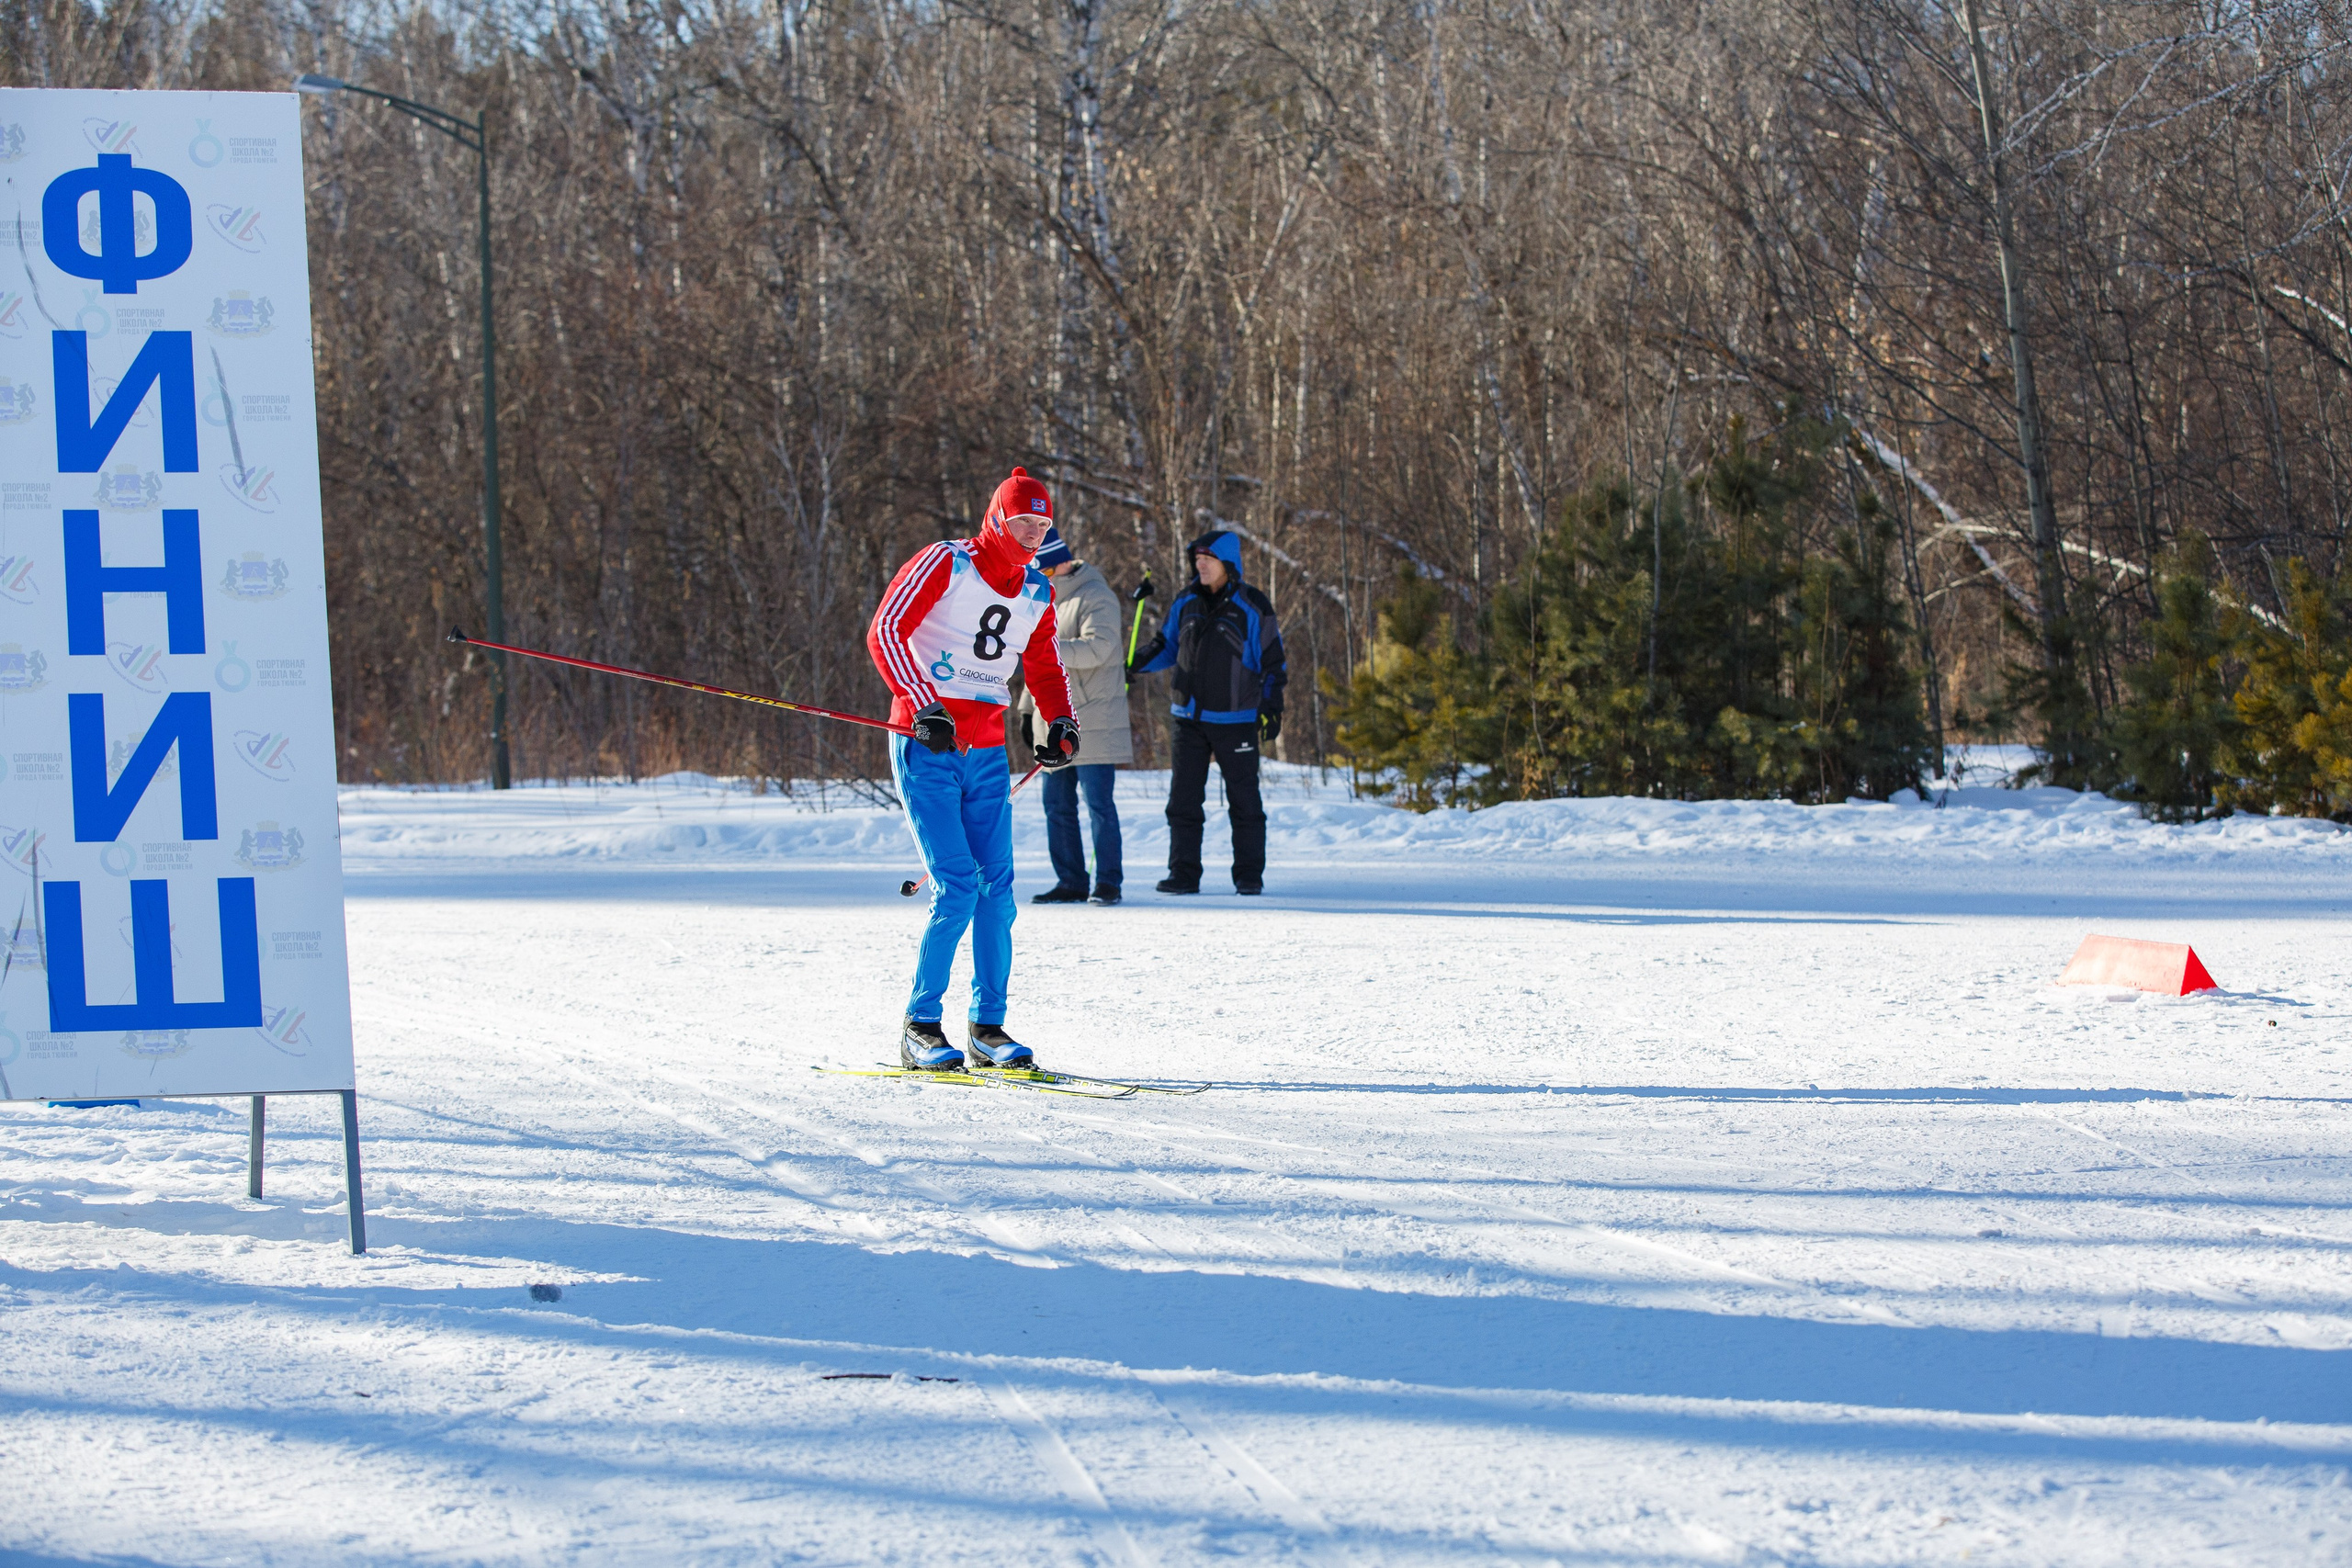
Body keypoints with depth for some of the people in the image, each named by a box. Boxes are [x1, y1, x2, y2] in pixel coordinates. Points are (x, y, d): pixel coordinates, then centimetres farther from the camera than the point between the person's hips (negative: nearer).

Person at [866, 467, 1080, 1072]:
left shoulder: (1037, 593, 12)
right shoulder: (944, 563, -7)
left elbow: (1043, 666, 27)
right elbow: (885, 631, -14)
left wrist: (1061, 724, 7)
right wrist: (923, 705, -25)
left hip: (987, 754, 6)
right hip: (927, 749, -6)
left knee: (997, 890, 0)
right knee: (957, 889, -13)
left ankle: (988, 1026, 9)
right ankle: (919, 1027, -4)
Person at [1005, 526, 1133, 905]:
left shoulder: (1095, 597, -8)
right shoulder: (1045, 600, 19)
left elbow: (1097, 647, -24)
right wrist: (1028, 709, 20)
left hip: (1093, 723, -9)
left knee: (1098, 803, -6)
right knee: (1057, 804, 7)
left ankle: (1107, 882, -2)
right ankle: (1070, 882, 12)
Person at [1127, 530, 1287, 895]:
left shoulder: (1253, 608, -4)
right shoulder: (1186, 603, 8)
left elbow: (1272, 662, 0)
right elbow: (1168, 646, 18)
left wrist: (1271, 706, -6)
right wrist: (1138, 663, 1)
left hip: (1236, 720, -4)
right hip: (1190, 717, 4)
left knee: (1243, 800, 2)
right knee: (1183, 797, 1)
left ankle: (1249, 875, 10)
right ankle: (1184, 874, 6)